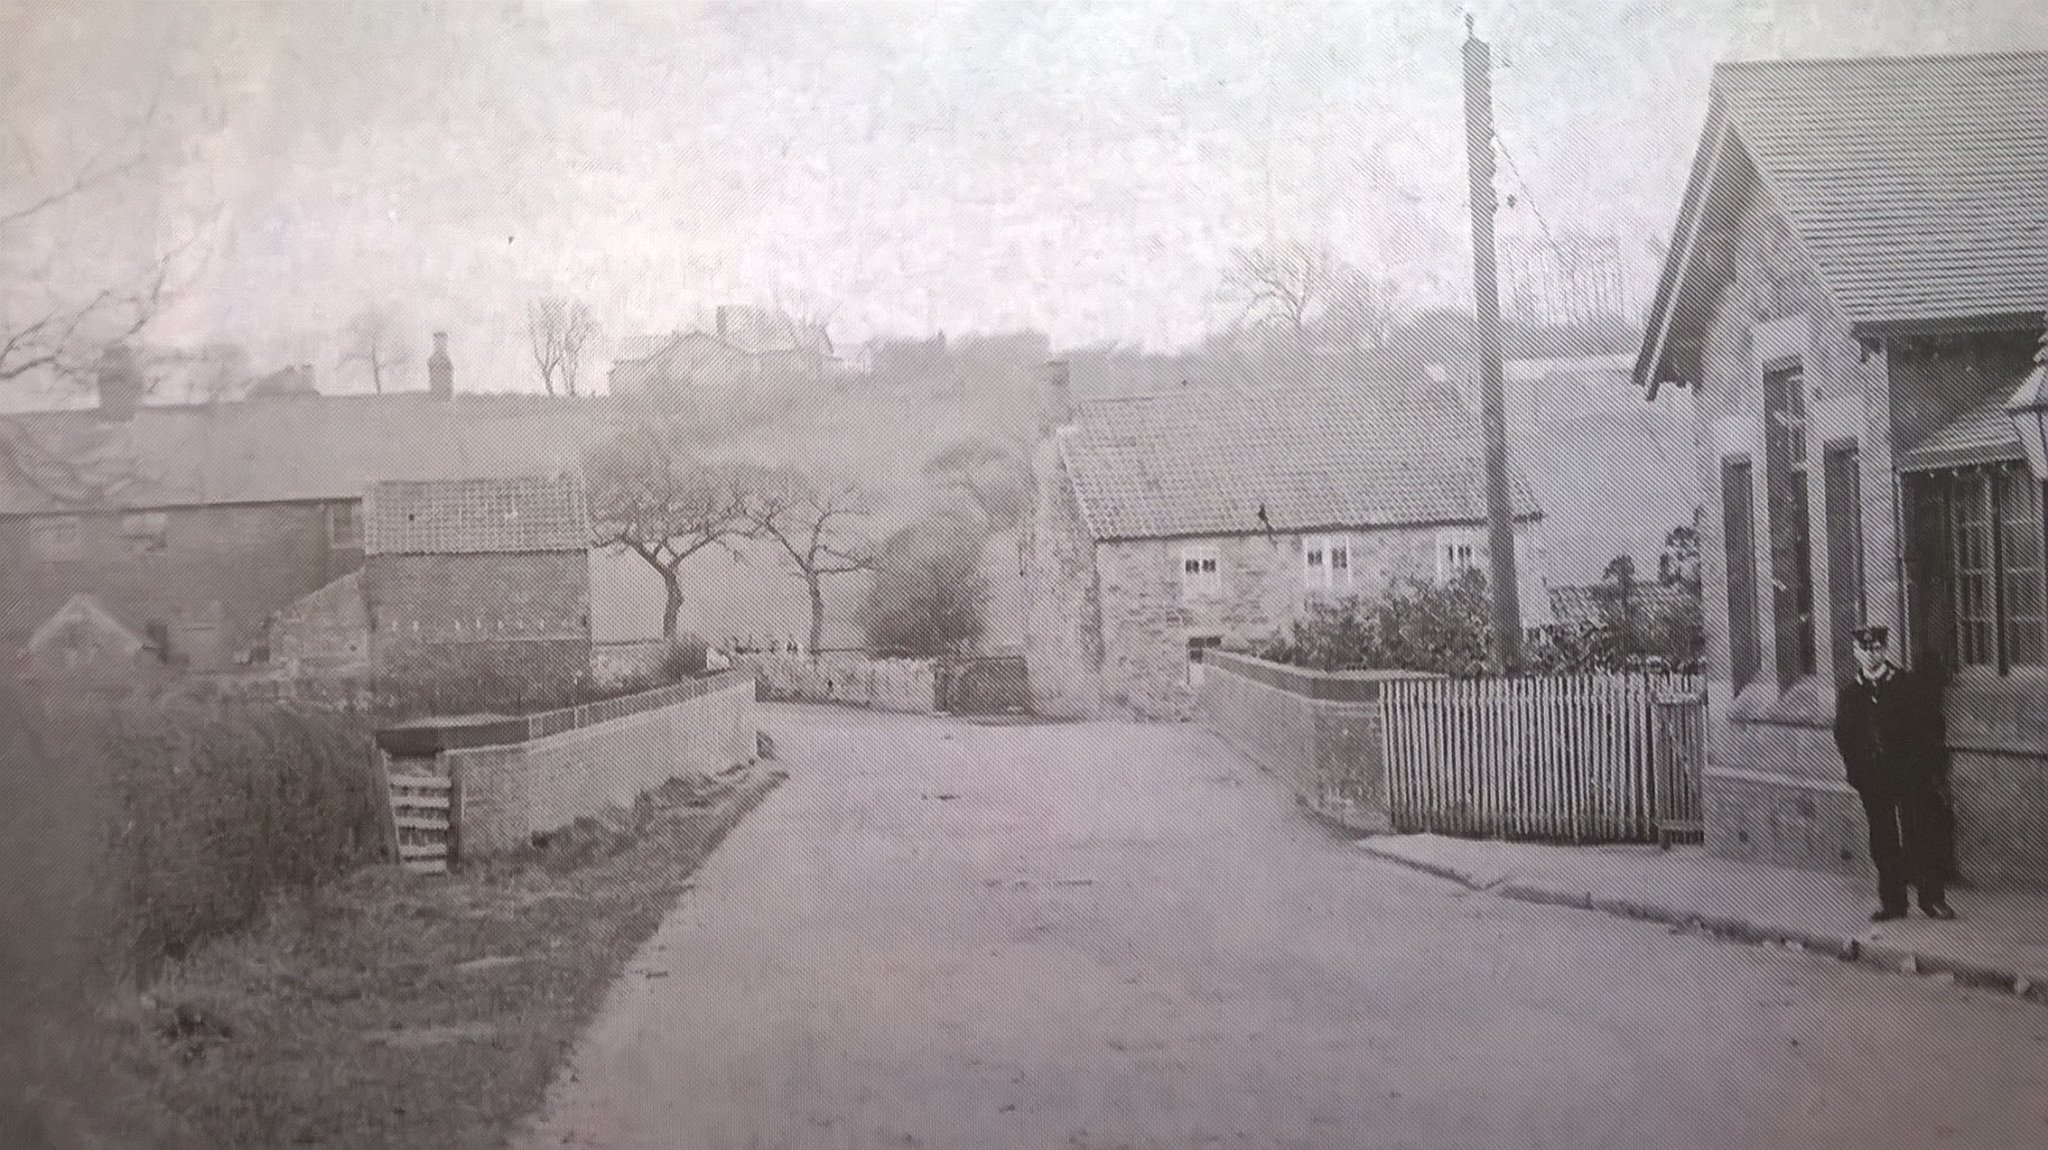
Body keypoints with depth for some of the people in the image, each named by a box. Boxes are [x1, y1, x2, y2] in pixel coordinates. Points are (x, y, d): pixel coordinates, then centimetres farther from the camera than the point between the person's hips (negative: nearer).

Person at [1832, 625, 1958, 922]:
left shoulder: (1911, 684, 0)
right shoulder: (1849, 693, 7)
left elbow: (1933, 729, 0)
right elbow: (1843, 738, 10)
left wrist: (1929, 770, -5)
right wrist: (1856, 772, 2)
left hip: (1913, 777, -2)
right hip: (1873, 780, 2)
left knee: (1922, 836, -1)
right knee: (1883, 843, 4)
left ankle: (1932, 899, 8)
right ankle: (1892, 903, 11)